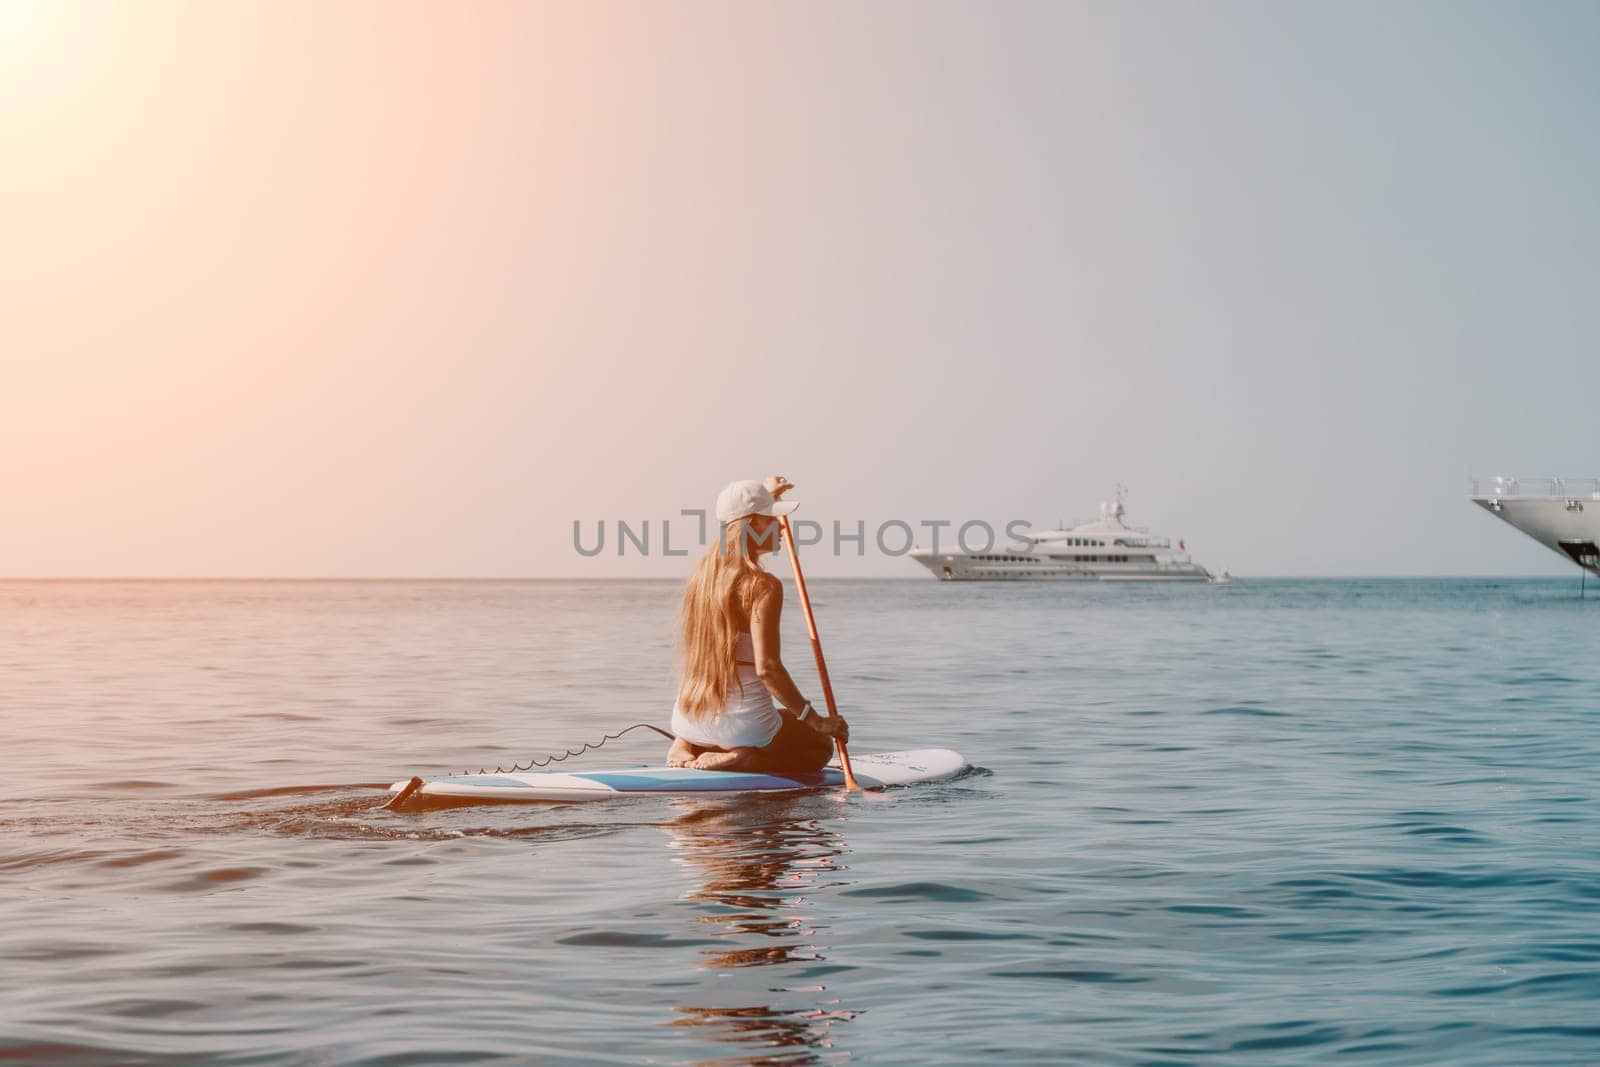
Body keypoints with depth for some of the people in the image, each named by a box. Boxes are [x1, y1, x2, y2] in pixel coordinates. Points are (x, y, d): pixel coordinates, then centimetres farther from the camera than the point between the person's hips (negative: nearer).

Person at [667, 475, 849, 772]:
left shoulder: (702, 572, 4)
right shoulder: (763, 586, -18)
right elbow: (767, 667, -25)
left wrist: (765, 495, 42)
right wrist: (816, 720, -17)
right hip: (742, 722, -7)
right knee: (822, 745, 23)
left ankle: (686, 750, 9)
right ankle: (744, 758, -5)